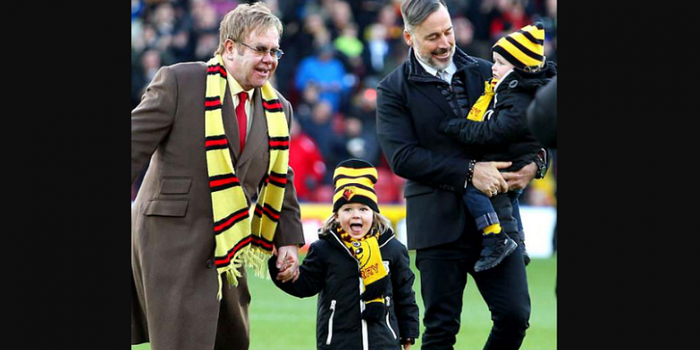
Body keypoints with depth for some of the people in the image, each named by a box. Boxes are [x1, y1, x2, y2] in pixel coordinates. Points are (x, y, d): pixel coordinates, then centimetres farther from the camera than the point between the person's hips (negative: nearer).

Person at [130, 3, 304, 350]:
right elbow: (135, 146, -8)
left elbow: (280, 181, 20)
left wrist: (287, 241, 13)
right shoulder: (178, 81, -8)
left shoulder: (278, 110, 10)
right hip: (172, 236, -7)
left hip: (227, 251, 7)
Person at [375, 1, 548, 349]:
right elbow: (402, 157, -11)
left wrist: (533, 163, -7)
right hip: (440, 222, -3)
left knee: (515, 315, -5)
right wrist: (468, 172, -18)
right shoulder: (394, 90, 0)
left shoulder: (484, 72, 12)